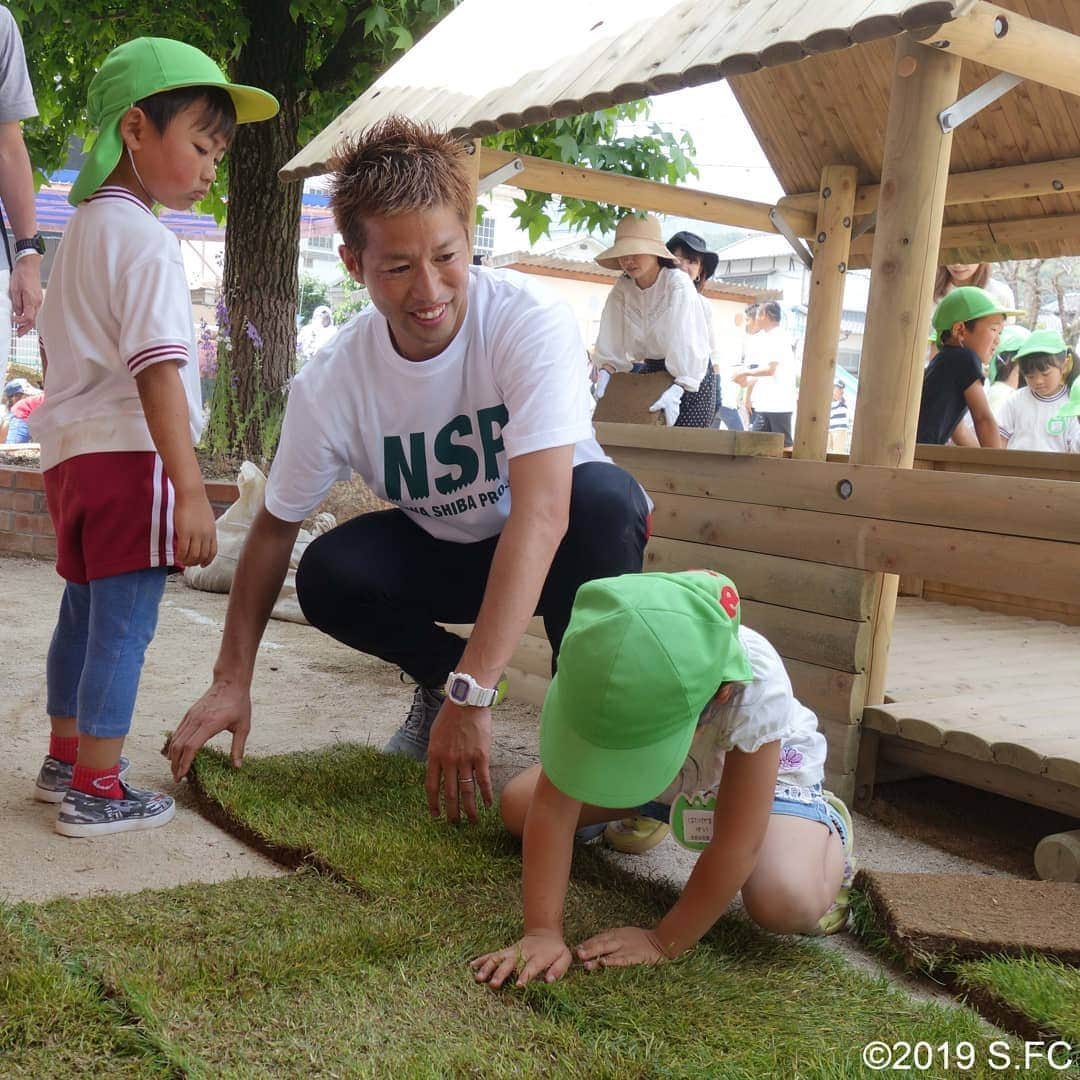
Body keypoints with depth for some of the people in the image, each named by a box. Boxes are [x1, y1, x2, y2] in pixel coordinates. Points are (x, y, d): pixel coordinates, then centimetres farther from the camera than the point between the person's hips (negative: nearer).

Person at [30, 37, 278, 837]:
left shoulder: (81, 230, 17)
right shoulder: (147, 241, -13)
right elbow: (156, 373, -22)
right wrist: (191, 489, -24)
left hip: (69, 449, 10)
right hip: (128, 453, -10)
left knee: (84, 613, 18)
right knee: (124, 623, -3)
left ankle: (66, 757, 31)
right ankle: (96, 791, 3)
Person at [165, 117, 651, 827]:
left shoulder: (531, 323, -30)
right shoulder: (332, 383, -19)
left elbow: (541, 510, -41)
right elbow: (274, 527, -6)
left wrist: (470, 694, -46)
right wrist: (232, 681, -8)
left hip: (559, 544, -2)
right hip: (447, 553, 3)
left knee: (605, 497, -36)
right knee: (329, 575, -25)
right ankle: (439, 675, 7)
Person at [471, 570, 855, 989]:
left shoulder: (755, 688, -44)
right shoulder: (592, 673, -37)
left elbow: (736, 844, -35)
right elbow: (553, 806, -32)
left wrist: (662, 942, -29)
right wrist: (542, 932, -38)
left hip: (767, 766, -3)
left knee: (787, 905, -32)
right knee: (516, 805, -9)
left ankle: (829, 832, 3)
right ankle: (642, 810, 20)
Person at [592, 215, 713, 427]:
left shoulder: (678, 285, -21)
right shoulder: (622, 288, -4)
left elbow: (688, 341, -30)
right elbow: (612, 337, -6)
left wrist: (676, 391, -40)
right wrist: (606, 370, -24)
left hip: (690, 378, -5)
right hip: (651, 370, 5)